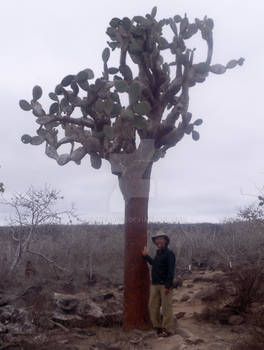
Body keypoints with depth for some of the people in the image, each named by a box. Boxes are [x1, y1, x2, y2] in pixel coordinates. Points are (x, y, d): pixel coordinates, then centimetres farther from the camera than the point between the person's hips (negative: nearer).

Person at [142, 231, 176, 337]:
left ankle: (167, 330, 5)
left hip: (164, 285, -8)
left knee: (166, 308, -2)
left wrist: (168, 286, -21)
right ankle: (157, 326, 21)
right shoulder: (158, 253, 16)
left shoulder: (169, 253, -9)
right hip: (155, 284, 8)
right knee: (152, 306, 9)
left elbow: (171, 271, -15)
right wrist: (145, 255, 35)